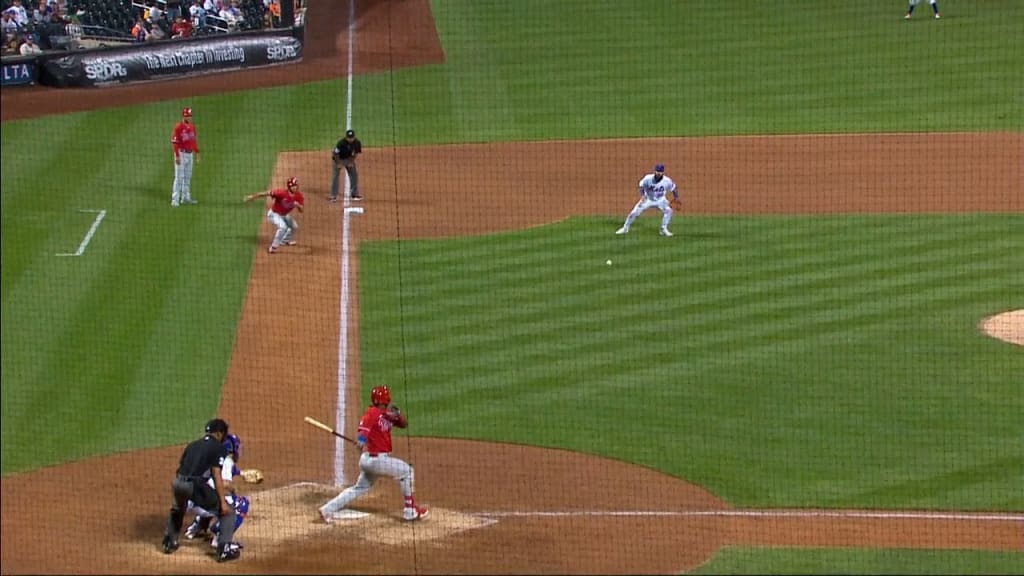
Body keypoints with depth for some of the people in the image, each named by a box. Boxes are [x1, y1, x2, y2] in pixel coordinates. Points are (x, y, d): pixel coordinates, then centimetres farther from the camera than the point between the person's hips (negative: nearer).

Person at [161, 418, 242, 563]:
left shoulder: (192, 445, 24)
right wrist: (223, 502, -7)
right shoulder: (218, 448, 4)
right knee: (228, 511, 7)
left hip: (177, 484, 6)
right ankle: (224, 549, -6)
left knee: (177, 509, 40)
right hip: (195, 486, -6)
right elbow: (217, 476, -5)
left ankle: (169, 542, 39)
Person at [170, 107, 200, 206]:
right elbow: (174, 142, -17)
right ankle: (175, 200, -7)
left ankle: (185, 198, 23)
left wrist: (196, 152, 14)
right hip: (181, 154, -8)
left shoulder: (192, 127, 8)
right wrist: (177, 156, -22)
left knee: (188, 177, 14)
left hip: (190, 154, 8)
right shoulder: (178, 127, -15)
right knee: (179, 177, -9)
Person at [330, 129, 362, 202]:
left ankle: (354, 193, 21)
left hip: (349, 158, 5)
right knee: (336, 176, -10)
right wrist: (339, 163, -20)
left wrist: (352, 162, -9)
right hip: (338, 159, -5)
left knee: (354, 175, 6)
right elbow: (336, 154, -22)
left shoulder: (357, 143, -19)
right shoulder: (341, 143, -33)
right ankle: (333, 196, -5)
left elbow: (356, 153, -2)